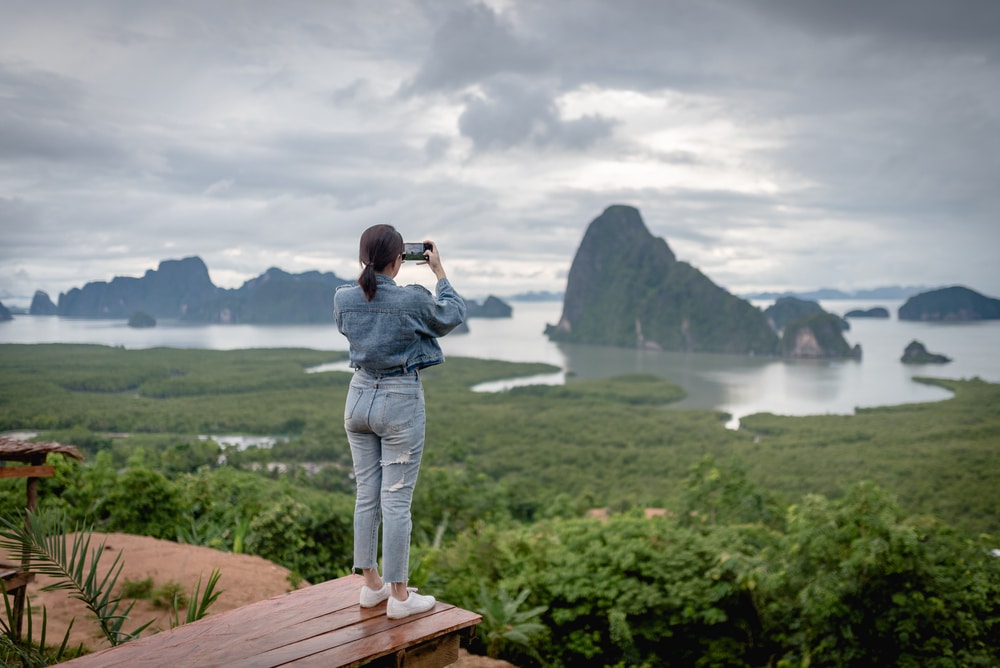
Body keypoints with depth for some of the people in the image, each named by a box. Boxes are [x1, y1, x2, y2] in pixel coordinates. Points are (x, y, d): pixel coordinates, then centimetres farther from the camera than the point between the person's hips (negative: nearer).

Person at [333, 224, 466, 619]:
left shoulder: (343, 298, -4)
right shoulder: (413, 300, -17)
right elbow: (452, 317, 3)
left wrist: (371, 273, 17)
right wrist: (439, 272, 10)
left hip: (359, 398, 5)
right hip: (400, 402, -5)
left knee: (366, 495, 14)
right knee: (396, 500, 2)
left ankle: (371, 585, 25)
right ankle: (398, 596, 11)